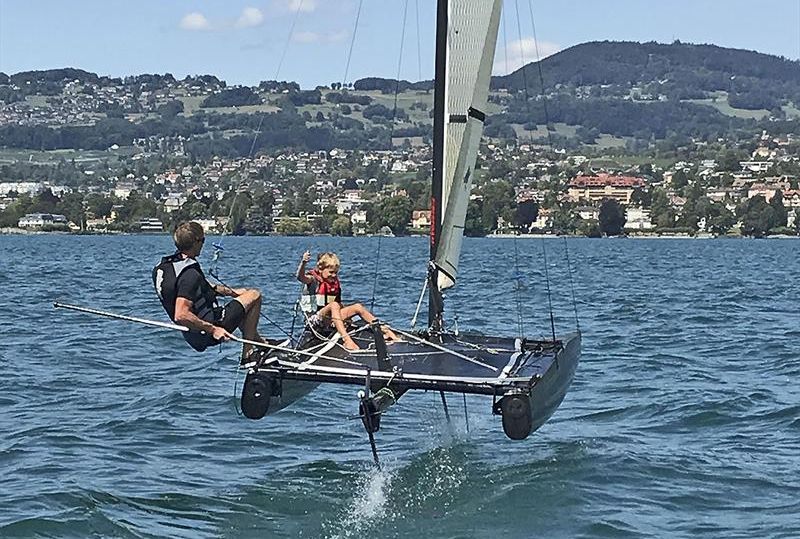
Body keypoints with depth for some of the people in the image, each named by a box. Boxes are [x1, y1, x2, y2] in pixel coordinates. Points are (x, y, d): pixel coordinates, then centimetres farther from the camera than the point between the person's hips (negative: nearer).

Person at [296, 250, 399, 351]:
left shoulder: (335, 283, 15)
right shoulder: (313, 279, -6)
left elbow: (340, 305, 22)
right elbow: (300, 277, -30)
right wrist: (303, 263, -48)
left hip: (332, 319, 7)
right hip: (315, 319, -7)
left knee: (358, 307, -3)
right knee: (334, 305, -35)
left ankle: (384, 330, -3)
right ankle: (346, 339, -51)